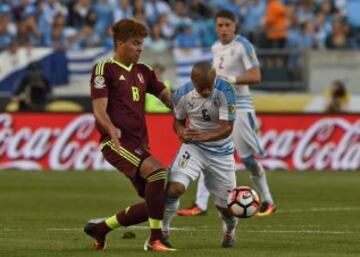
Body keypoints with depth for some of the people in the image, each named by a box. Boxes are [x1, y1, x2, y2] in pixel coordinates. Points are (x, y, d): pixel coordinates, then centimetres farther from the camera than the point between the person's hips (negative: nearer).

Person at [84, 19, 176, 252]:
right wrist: (112, 130, -29)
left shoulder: (143, 72, 18)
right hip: (116, 143, -8)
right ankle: (156, 238, -23)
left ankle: (100, 228, 21)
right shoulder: (105, 70, -2)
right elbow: (99, 110, -10)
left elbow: (169, 98, 16)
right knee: (157, 171, -30)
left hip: (139, 145, 8)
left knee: (153, 204, 2)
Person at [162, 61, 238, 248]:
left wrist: (204, 136, -43)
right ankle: (162, 231, -4)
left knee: (226, 203, 6)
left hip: (221, 153, 0)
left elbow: (227, 128, -25)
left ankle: (230, 229, 43)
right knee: (175, 187, -24)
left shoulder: (225, 92, -23)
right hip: (193, 147, 1)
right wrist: (181, 131, -21)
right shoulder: (182, 94, -15)